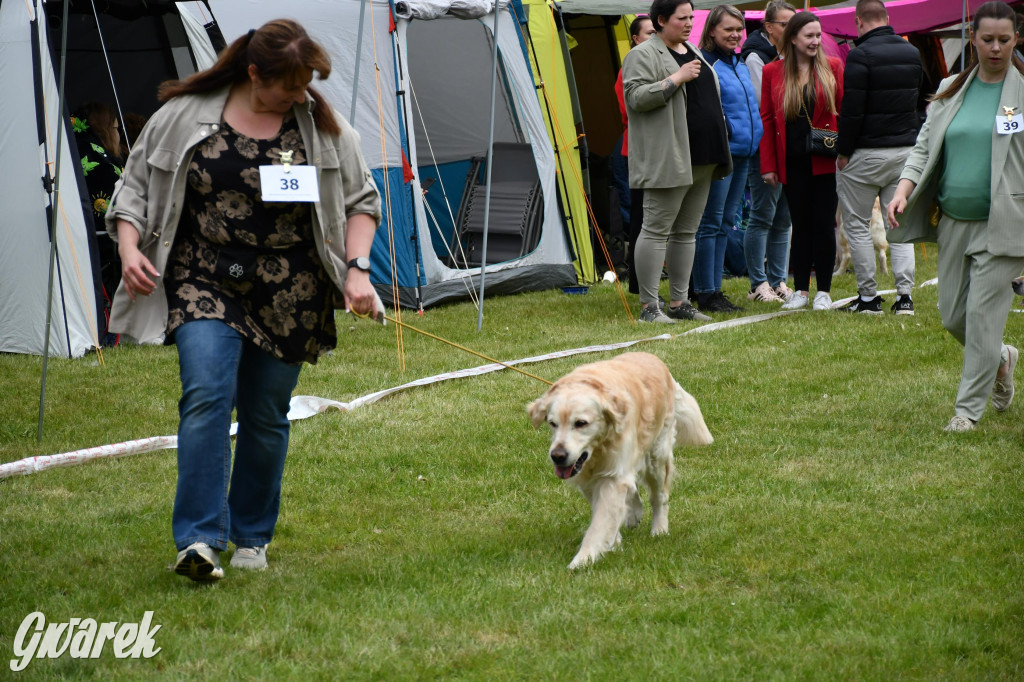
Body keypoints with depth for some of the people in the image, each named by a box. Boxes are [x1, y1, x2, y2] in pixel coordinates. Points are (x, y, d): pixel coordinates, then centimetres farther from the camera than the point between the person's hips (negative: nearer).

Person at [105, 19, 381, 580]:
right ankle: (198, 540, -21)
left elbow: (359, 200, 10)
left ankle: (252, 538, 25)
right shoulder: (185, 115, -3)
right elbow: (136, 186, 6)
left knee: (267, 417, 7)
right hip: (204, 283, -2)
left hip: (288, 296, 2)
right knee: (207, 396, -20)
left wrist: (356, 270, -3)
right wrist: (129, 249, -10)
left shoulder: (321, 124, 1)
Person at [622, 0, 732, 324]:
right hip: (667, 160, -8)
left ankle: (679, 303, 15)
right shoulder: (643, 55, -6)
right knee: (656, 229, -7)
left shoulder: (693, 52, 20)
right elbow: (636, 97, -18)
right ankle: (648, 306, -5)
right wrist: (677, 78, -19)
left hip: (702, 160, 8)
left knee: (686, 232, 10)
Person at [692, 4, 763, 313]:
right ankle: (705, 294, -1)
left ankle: (714, 290, 17)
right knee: (711, 223, -5)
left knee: (725, 222, 12)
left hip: (742, 152, 9)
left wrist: (753, 141, 19)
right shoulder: (705, 65, -11)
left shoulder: (739, 64, 17)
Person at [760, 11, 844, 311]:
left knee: (823, 224, 1)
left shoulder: (832, 67, 2)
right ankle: (800, 291, 14)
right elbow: (767, 119, 5)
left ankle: (824, 291, 8)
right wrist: (768, 165, 1)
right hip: (792, 162, 1)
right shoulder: (772, 72, 4)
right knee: (801, 226, 7)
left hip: (824, 160, -1)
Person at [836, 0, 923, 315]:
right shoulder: (913, 53, 8)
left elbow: (852, 109, -16)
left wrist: (844, 152, -7)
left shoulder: (860, 55, -15)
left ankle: (869, 296, 4)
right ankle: (905, 295, 2)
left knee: (857, 224, 5)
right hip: (905, 150, 6)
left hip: (866, 155, -6)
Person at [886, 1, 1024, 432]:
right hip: (953, 221, 5)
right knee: (952, 316, 9)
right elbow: (925, 147, 12)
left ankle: (969, 408, 4)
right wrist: (903, 190, -4)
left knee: (983, 313, -7)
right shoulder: (951, 90, 10)